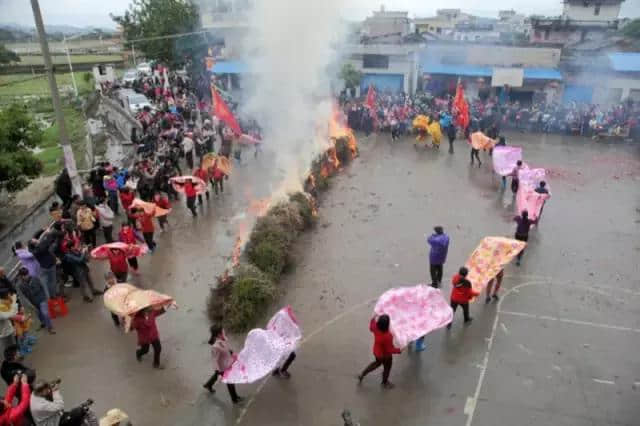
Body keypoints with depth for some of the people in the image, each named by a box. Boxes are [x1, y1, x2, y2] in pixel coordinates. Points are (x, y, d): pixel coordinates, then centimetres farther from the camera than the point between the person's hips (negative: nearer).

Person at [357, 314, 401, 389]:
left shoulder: (375, 327, -24)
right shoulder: (387, 336, -42)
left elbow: (371, 328, 2)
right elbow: (390, 350, -29)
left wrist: (373, 319, 13)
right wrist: (399, 350, -15)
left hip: (376, 351, 6)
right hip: (385, 355, -6)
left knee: (377, 363, 35)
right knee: (387, 368, 24)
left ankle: (362, 374, 42)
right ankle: (384, 383, 51)